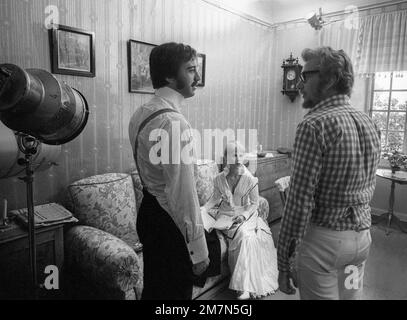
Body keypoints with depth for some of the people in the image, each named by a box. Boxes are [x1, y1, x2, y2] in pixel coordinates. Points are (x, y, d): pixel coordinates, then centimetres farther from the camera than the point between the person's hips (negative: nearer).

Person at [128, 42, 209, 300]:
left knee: (153, 289, 25)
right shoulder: (173, 122, -23)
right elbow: (183, 193, -25)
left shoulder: (141, 114, 6)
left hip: (149, 213, 9)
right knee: (175, 292, 11)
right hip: (170, 223, -9)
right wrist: (199, 249, -17)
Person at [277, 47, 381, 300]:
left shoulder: (315, 125, -20)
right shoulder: (370, 124, 4)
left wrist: (284, 261, -13)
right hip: (362, 236, 8)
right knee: (351, 295, 22)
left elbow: (300, 201, -21)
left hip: (323, 239, -7)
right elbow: (369, 189, 13)